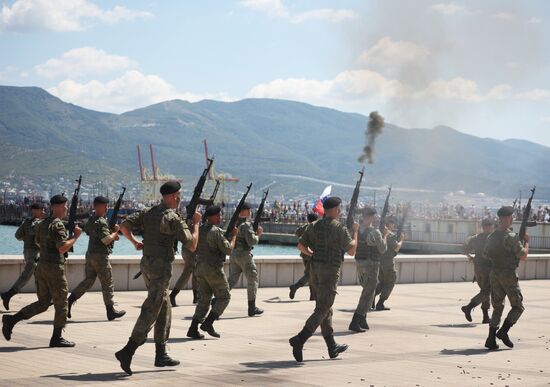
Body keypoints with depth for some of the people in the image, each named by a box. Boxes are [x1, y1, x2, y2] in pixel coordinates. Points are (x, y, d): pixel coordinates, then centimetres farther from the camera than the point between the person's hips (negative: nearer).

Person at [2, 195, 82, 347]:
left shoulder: (42, 224, 12)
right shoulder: (58, 225, -15)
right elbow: (62, 248, -21)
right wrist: (75, 236, -10)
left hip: (41, 266, 8)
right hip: (54, 267, -8)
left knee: (42, 303, 13)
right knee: (61, 303, 4)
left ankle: (12, 319, 2)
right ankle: (57, 338, 9)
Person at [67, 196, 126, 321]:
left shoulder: (91, 220, 12)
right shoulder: (101, 222, -18)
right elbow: (106, 240, -23)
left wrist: (112, 235, 15)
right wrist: (115, 231, -7)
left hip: (90, 254, 9)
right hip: (100, 256, -9)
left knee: (88, 281, 14)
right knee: (107, 284, 2)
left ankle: (70, 300, 1)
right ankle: (111, 311, 8)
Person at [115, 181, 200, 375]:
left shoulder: (147, 212, 9)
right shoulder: (173, 218, -12)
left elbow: (124, 225, 5)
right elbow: (192, 245, -8)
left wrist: (134, 241, 18)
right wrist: (196, 223, 4)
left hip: (146, 264, 8)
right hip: (161, 266, -8)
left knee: (164, 309, 17)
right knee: (150, 312, -9)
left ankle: (161, 354, 19)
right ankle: (127, 352, -18)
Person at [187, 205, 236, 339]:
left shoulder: (200, 230, 10)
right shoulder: (216, 231, -14)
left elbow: (196, 249, 20)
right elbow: (228, 250, -13)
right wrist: (234, 236, 1)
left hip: (200, 268, 8)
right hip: (214, 269, -7)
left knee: (204, 300, 12)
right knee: (223, 298, 6)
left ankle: (193, 329, 2)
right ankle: (208, 323, -6)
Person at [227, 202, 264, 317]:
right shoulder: (246, 224, -15)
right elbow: (251, 241, -19)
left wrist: (255, 231, 15)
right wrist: (258, 235, -1)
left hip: (233, 254, 7)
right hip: (244, 255, -7)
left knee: (232, 280, 10)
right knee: (252, 280, 6)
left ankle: (217, 299, -6)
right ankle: (252, 308, 9)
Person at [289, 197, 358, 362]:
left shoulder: (314, 226, 8)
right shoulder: (340, 228, -9)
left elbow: (301, 245, 9)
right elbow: (351, 251, -4)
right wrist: (355, 232, 10)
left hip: (315, 269, 7)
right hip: (330, 271, -7)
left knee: (326, 309, 16)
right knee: (322, 310, -7)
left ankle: (332, 348, 23)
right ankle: (299, 340, -23)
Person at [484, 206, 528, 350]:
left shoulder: (491, 237, 7)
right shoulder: (512, 237, -15)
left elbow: (487, 255, 18)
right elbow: (523, 256, -12)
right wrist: (526, 242, 2)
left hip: (494, 274, 6)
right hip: (508, 275, -6)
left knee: (497, 308, 13)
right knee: (518, 307, 8)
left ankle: (491, 338, 4)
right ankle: (503, 331, -6)